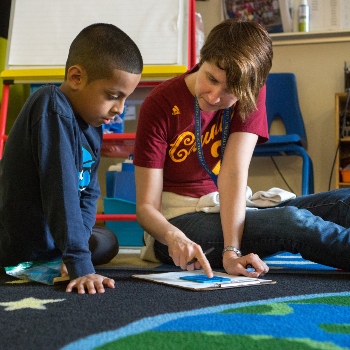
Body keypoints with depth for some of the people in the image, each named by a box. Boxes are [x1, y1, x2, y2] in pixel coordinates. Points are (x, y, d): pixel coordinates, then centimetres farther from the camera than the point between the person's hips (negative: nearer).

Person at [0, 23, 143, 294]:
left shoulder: (92, 124, 2)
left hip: (50, 239, 10)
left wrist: (76, 249, -13)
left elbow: (89, 192, 3)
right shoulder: (53, 111, -27)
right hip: (23, 249, -10)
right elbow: (61, 190, -34)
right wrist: (80, 266, -36)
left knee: (107, 242, 22)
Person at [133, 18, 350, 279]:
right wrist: (174, 237, -37)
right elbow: (146, 206, -15)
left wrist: (231, 250, -31)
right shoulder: (160, 105, -15)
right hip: (178, 221, -4)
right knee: (292, 221, -31)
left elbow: (234, 171, -19)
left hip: (231, 213, 4)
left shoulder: (250, 94, -7)